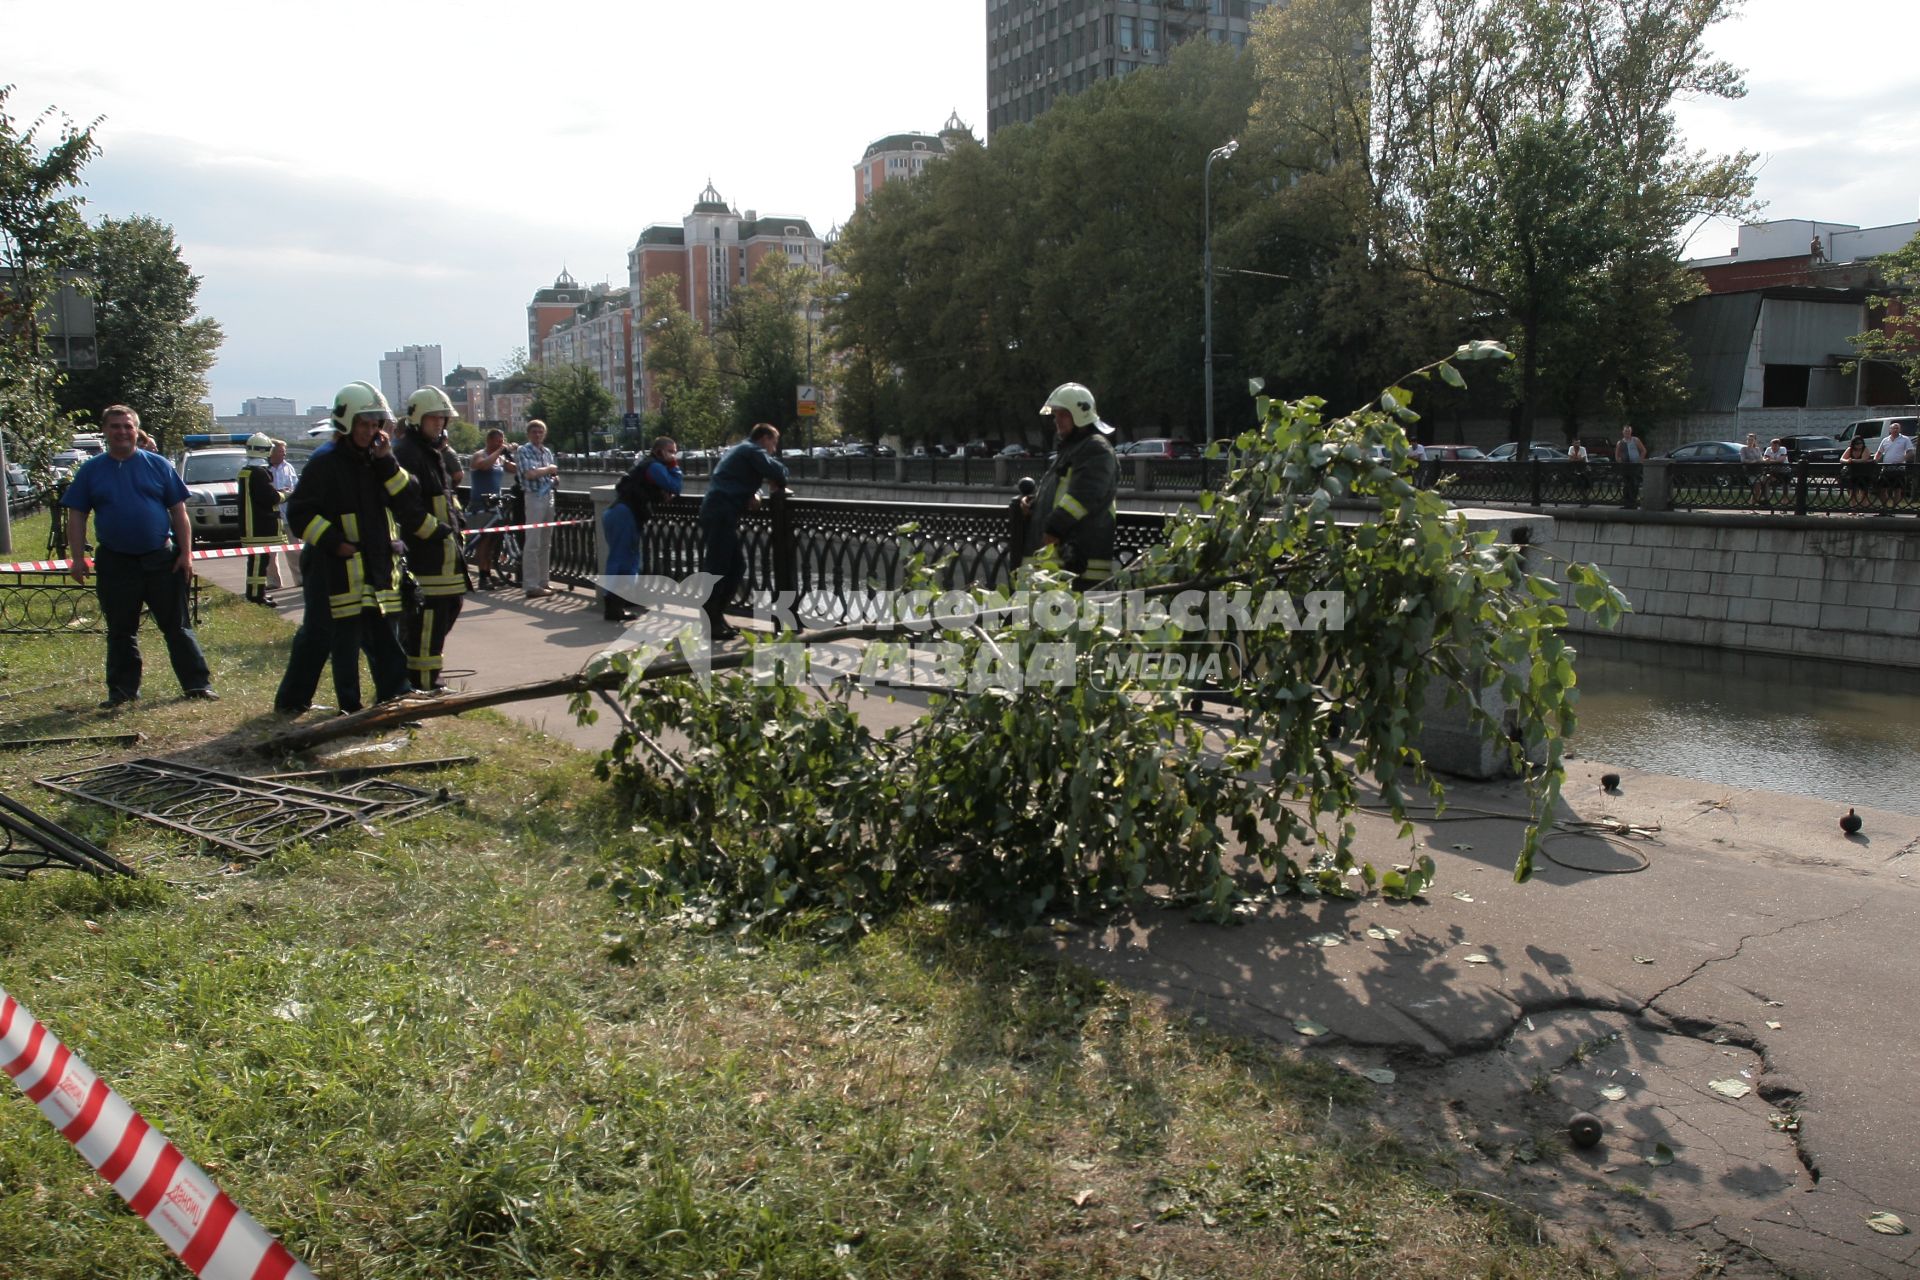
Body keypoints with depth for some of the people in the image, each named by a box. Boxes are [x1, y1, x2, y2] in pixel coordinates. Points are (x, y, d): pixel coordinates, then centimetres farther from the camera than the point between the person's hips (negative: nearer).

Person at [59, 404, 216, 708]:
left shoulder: (158, 465, 3)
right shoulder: (91, 470, 6)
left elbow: (179, 512, 3)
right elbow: (76, 516, 5)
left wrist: (186, 553, -4)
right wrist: (78, 558, -3)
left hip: (162, 560, -1)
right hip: (115, 563, 1)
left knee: (177, 626, 3)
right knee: (120, 631, 9)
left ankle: (197, 683, 8)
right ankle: (122, 690, 18)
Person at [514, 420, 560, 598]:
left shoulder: (547, 452, 16)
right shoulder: (523, 451, -6)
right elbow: (530, 474, -19)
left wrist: (554, 477, 2)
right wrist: (549, 469, -5)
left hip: (548, 496, 7)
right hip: (534, 497, -7)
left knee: (546, 543, 11)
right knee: (532, 544, -7)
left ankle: (542, 582, 18)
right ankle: (531, 586, -7)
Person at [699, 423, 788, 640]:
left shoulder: (741, 451, 26)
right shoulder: (753, 450, -4)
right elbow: (777, 471, -19)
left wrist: (753, 494, 9)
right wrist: (779, 486, 3)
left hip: (722, 513, 10)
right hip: (720, 514, -10)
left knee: (737, 565, 13)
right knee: (717, 567, -8)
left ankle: (717, 615, 18)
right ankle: (709, 623, -5)